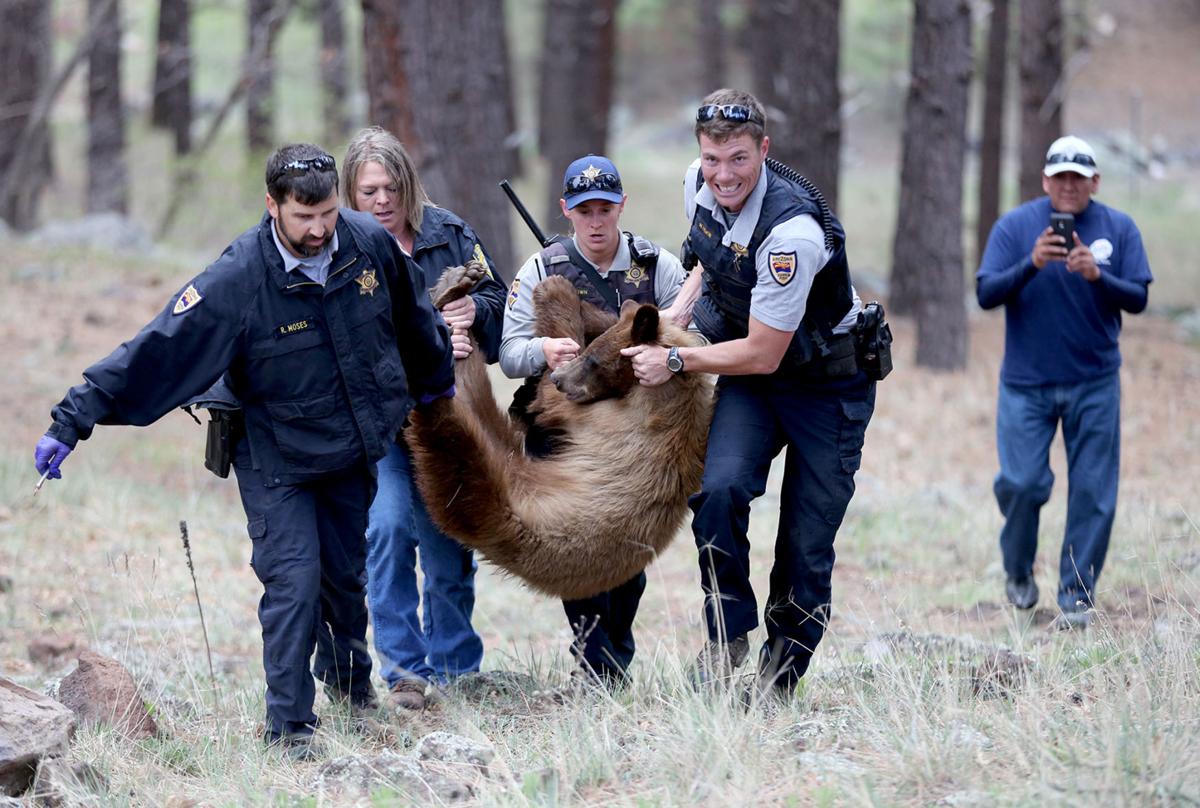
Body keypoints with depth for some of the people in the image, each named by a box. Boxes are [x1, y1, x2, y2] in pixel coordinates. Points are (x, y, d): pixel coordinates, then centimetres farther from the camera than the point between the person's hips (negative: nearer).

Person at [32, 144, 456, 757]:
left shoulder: (370, 244, -12)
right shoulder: (236, 281, -26)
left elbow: (414, 318, 9)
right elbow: (156, 350, -26)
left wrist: (437, 380, 27)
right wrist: (71, 422, -29)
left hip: (354, 453, 4)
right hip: (276, 462, -4)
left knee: (346, 576, 15)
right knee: (294, 582, -12)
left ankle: (349, 680, 40)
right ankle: (289, 726, -5)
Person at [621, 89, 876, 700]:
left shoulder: (792, 231, -32)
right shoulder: (700, 185, -9)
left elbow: (761, 354, -25)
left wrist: (675, 361, -16)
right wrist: (680, 309, -1)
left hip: (828, 380, -5)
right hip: (749, 376, 5)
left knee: (806, 543, -3)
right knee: (720, 488, -21)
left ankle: (783, 667, 17)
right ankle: (727, 631, -4)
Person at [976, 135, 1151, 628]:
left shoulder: (1118, 229, 1)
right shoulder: (1014, 226, -2)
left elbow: (1137, 299, -4)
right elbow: (986, 293, -9)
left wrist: (1097, 276, -23)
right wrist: (1031, 264, -26)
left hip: (1094, 386, 1)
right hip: (1025, 384, -1)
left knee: (1093, 493, -2)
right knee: (1022, 482, -6)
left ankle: (1077, 594, 8)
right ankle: (1018, 569, 21)